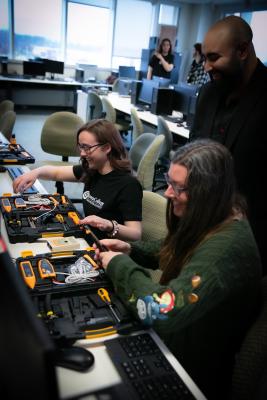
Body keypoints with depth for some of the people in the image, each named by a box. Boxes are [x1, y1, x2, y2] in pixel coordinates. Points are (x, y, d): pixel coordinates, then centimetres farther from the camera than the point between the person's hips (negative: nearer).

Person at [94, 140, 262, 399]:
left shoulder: (225, 247, -34)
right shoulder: (211, 219, -6)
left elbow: (163, 312, -40)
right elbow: (172, 253, 12)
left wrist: (120, 264, -25)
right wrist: (130, 250, -5)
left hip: (191, 369, -7)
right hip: (173, 337, 7)